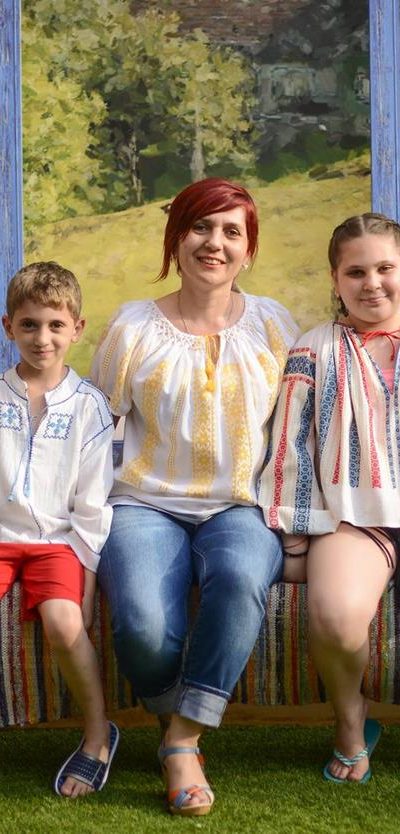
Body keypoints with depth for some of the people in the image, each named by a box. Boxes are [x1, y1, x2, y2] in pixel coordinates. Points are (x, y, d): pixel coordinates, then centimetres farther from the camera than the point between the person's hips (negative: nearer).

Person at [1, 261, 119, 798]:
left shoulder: (87, 404, 2)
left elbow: (93, 502, 1)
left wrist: (87, 574, -4)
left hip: (57, 538, -1)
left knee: (63, 623, -28)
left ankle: (99, 732, -2)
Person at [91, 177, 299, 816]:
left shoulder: (274, 325, 10)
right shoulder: (133, 327, 6)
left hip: (241, 508, 1)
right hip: (146, 505, 0)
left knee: (240, 576, -37)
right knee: (144, 623, -31)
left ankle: (183, 740, -22)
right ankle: (176, 724, 1)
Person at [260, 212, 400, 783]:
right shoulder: (315, 350, 10)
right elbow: (291, 445, 6)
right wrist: (296, 534, 1)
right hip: (352, 517, -1)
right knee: (335, 614, -32)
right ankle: (350, 722, 0)